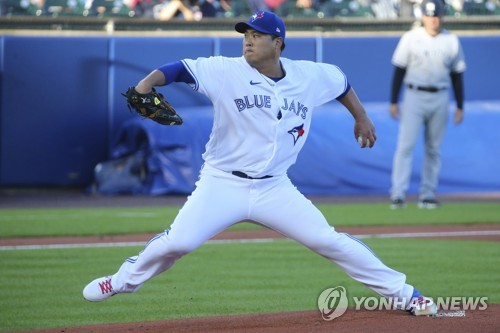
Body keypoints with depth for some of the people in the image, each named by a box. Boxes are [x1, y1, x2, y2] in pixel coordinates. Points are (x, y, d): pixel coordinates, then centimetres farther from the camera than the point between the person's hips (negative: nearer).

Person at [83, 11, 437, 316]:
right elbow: (180, 69, -18)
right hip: (222, 184, -2)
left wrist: (361, 117, 26)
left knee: (330, 241, -4)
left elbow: (340, 81, 21)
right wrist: (146, 84, -36)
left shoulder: (310, 76, 0)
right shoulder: (226, 71, -11)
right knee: (178, 242, -17)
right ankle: (124, 281, 11)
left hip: (274, 188, 2)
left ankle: (403, 293, 6)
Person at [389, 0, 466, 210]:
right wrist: (393, 102, -3)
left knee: (433, 149, 6)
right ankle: (398, 194, -14)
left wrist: (460, 106, 7)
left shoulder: (451, 42, 5)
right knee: (406, 145, -11)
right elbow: (399, 71, 1)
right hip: (414, 97, -2)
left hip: (440, 99, 2)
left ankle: (428, 194, 12)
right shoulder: (410, 38, -2)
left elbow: (457, 75, 10)